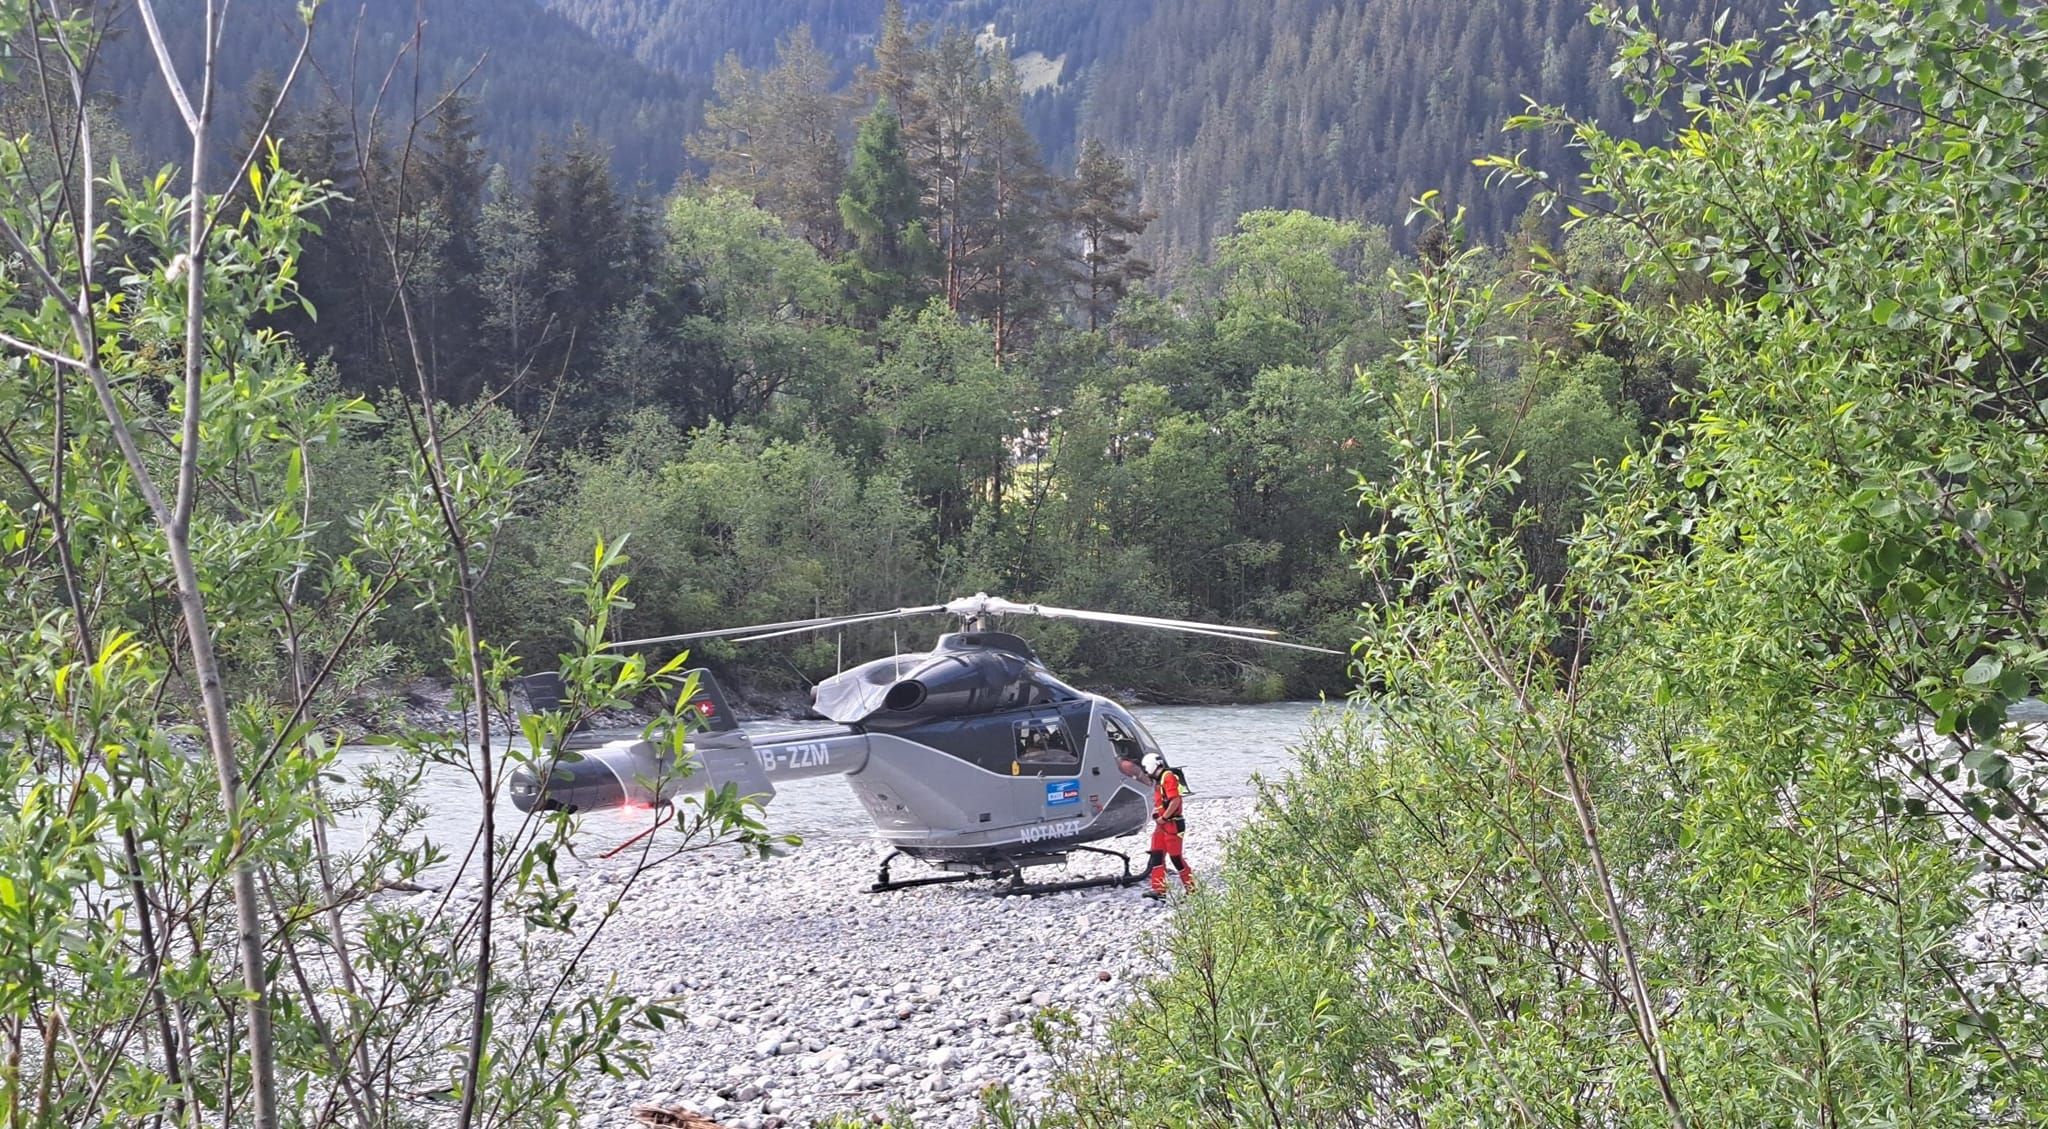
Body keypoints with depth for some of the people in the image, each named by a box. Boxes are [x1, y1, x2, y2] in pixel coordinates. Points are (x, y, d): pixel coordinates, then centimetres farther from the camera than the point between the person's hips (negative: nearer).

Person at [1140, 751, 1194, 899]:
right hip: (1162, 824, 10)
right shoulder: (1159, 780, 17)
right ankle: (1159, 889, 2)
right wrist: (1156, 811, 13)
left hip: (1172, 824, -10)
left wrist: (1164, 817, -17)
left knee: (1175, 856, -4)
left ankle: (1191, 887, 6)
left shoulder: (1168, 777, -15)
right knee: (1156, 855, 3)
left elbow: (1175, 801, -23)